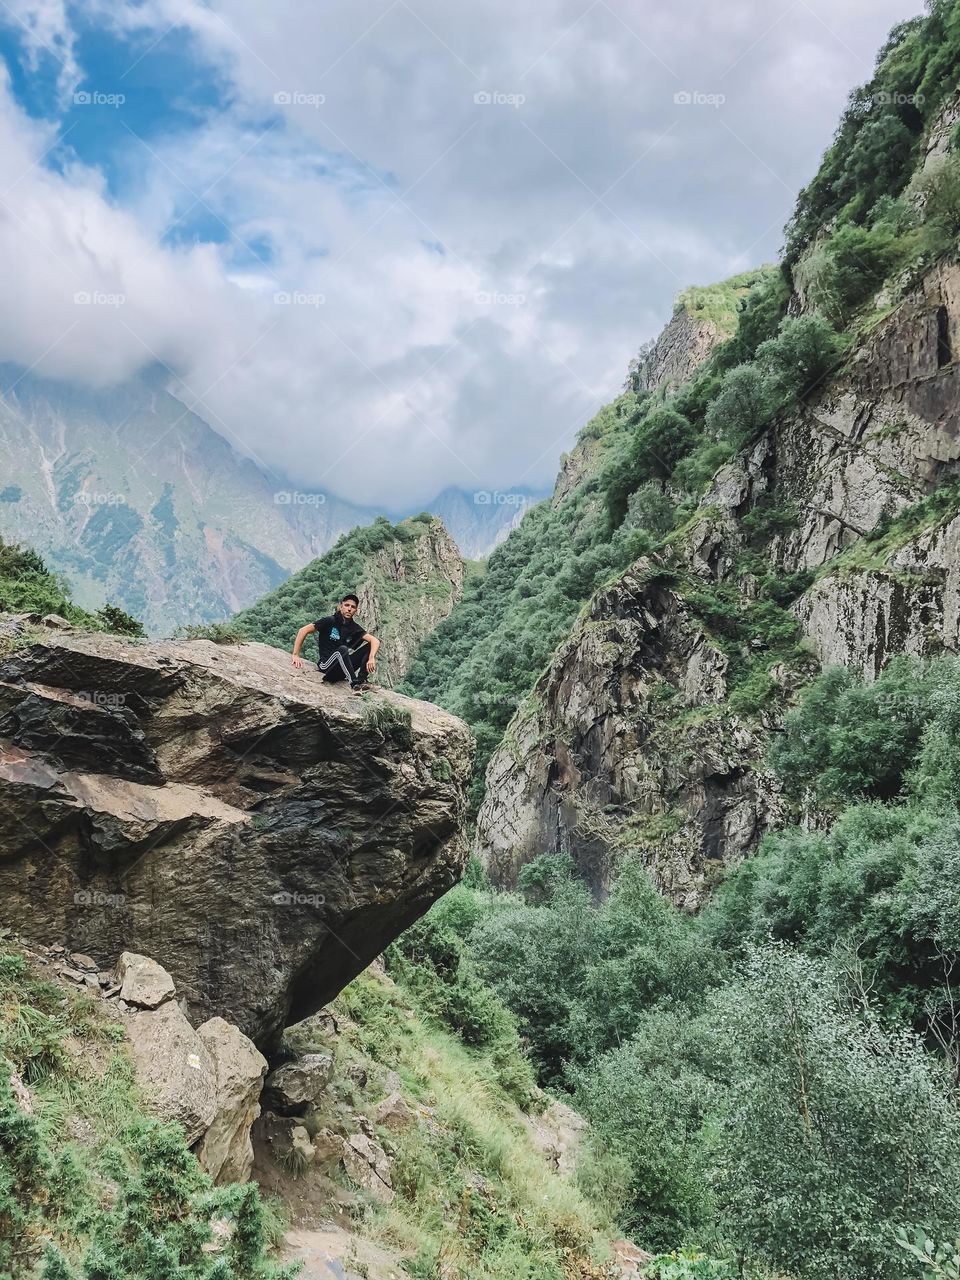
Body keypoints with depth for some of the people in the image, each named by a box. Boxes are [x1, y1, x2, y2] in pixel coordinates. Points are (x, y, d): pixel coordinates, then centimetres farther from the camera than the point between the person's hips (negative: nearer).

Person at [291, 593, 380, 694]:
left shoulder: (354, 628, 5)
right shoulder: (330, 621, -8)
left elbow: (375, 640, -5)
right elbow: (303, 631, -10)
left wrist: (371, 658, -25)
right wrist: (296, 655, -16)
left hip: (343, 668, 5)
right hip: (326, 666, -5)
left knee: (368, 645, -9)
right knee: (342, 649, -35)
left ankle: (361, 681, -20)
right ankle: (355, 685, -38)